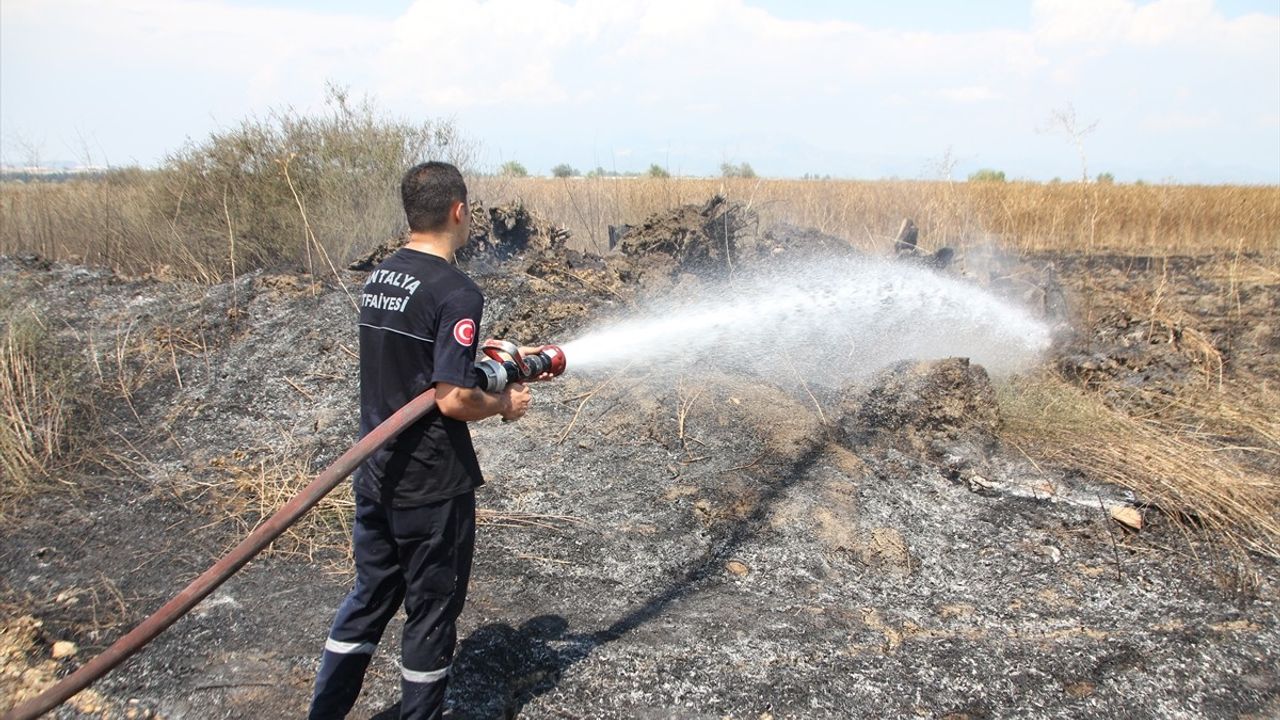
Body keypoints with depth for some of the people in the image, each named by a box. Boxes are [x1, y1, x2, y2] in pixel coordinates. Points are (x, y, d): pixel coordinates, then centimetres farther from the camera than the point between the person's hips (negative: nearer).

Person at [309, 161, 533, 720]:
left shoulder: (378, 278, 6)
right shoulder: (456, 292, -20)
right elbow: (453, 400, -25)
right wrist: (504, 405, -5)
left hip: (375, 476, 8)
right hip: (432, 487, -7)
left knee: (369, 597, 22)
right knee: (432, 612, 11)